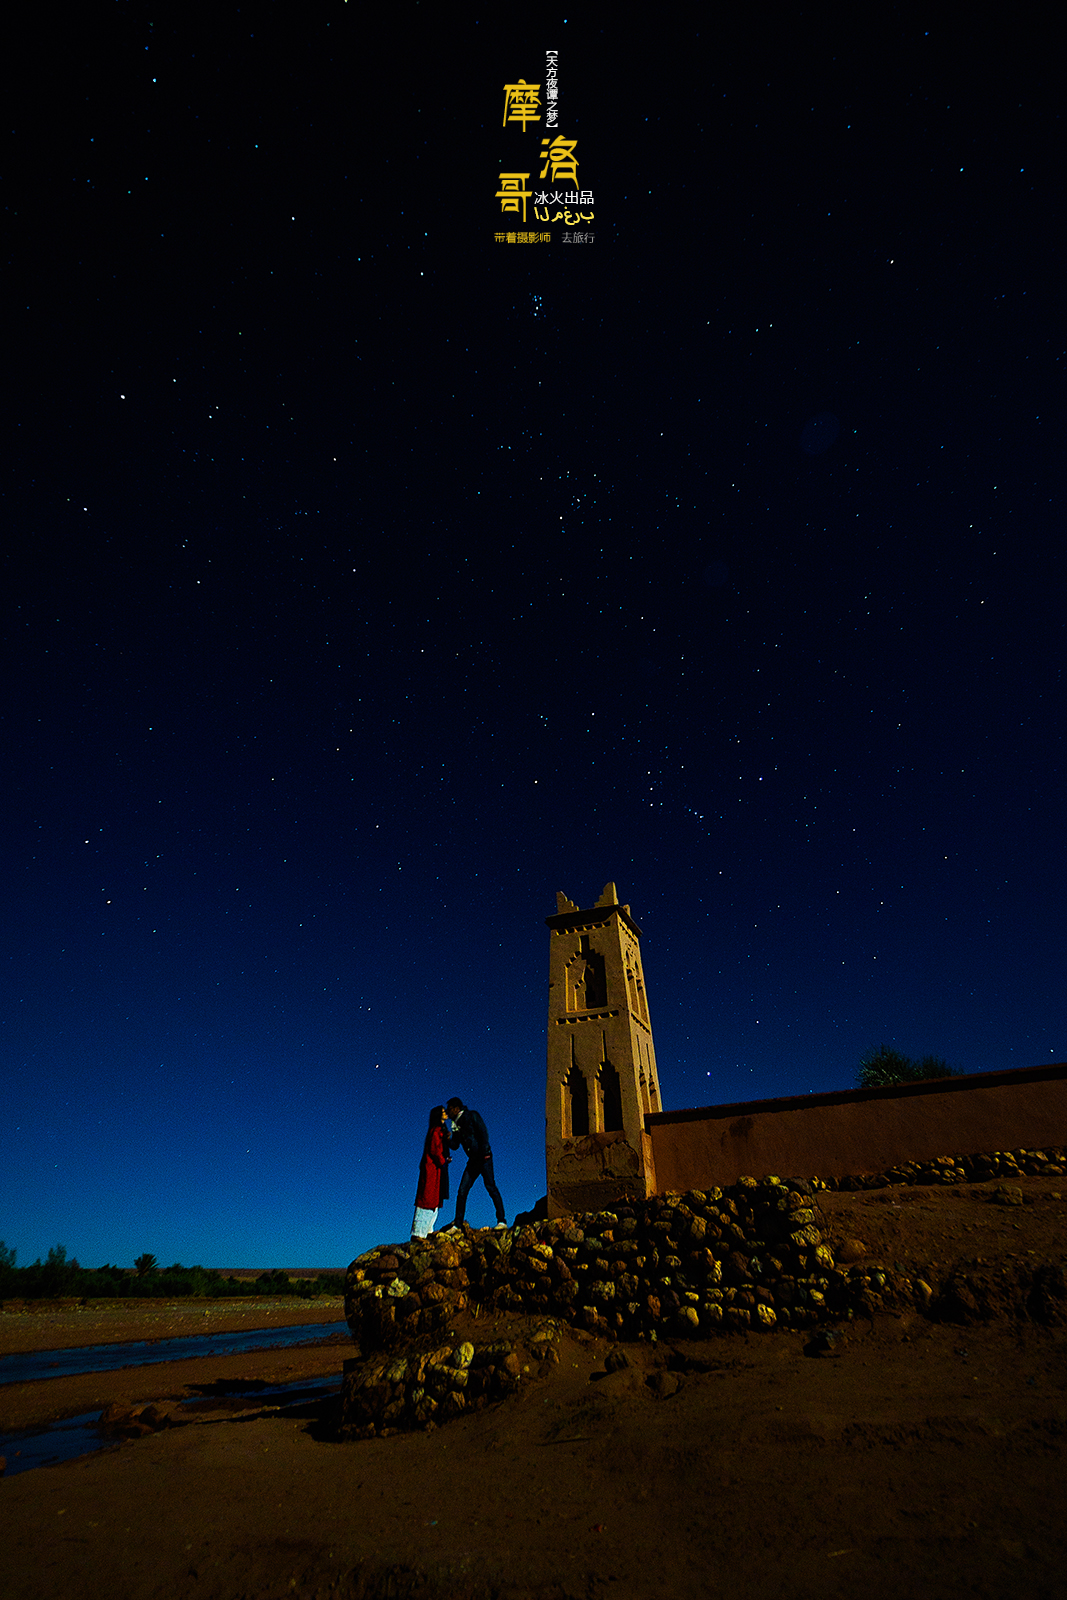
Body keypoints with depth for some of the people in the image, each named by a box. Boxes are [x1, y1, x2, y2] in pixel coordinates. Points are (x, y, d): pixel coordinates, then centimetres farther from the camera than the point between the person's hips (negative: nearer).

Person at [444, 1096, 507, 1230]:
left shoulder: (471, 1116, -4)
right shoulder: (456, 1124, 15)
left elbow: (483, 1132, -12)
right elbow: (455, 1145, 14)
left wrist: (483, 1152, -19)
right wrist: (447, 1139, -6)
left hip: (483, 1157, -7)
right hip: (472, 1161, 7)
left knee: (490, 1186, -11)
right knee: (462, 1191, 2)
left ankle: (502, 1221, -8)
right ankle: (457, 1224, 8)